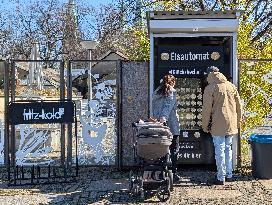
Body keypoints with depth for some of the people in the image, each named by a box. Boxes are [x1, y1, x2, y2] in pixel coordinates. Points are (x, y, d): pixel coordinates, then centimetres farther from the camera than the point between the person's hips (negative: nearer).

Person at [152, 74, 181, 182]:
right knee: (173, 150, 2)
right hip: (171, 125, -5)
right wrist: (164, 117, -26)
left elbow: (153, 108, 12)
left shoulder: (156, 93, 14)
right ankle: (173, 174, 0)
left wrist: (156, 118, 13)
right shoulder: (172, 92, -3)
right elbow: (168, 105, -16)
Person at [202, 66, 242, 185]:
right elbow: (238, 105, 14)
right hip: (231, 124, 6)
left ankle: (221, 178, 4)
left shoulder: (210, 88, -7)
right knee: (228, 149, 16)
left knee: (220, 150, 0)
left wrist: (205, 125, -1)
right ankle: (228, 175, 23)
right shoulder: (231, 86, 10)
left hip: (218, 125, -5)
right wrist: (237, 122, 22)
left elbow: (207, 108, -9)